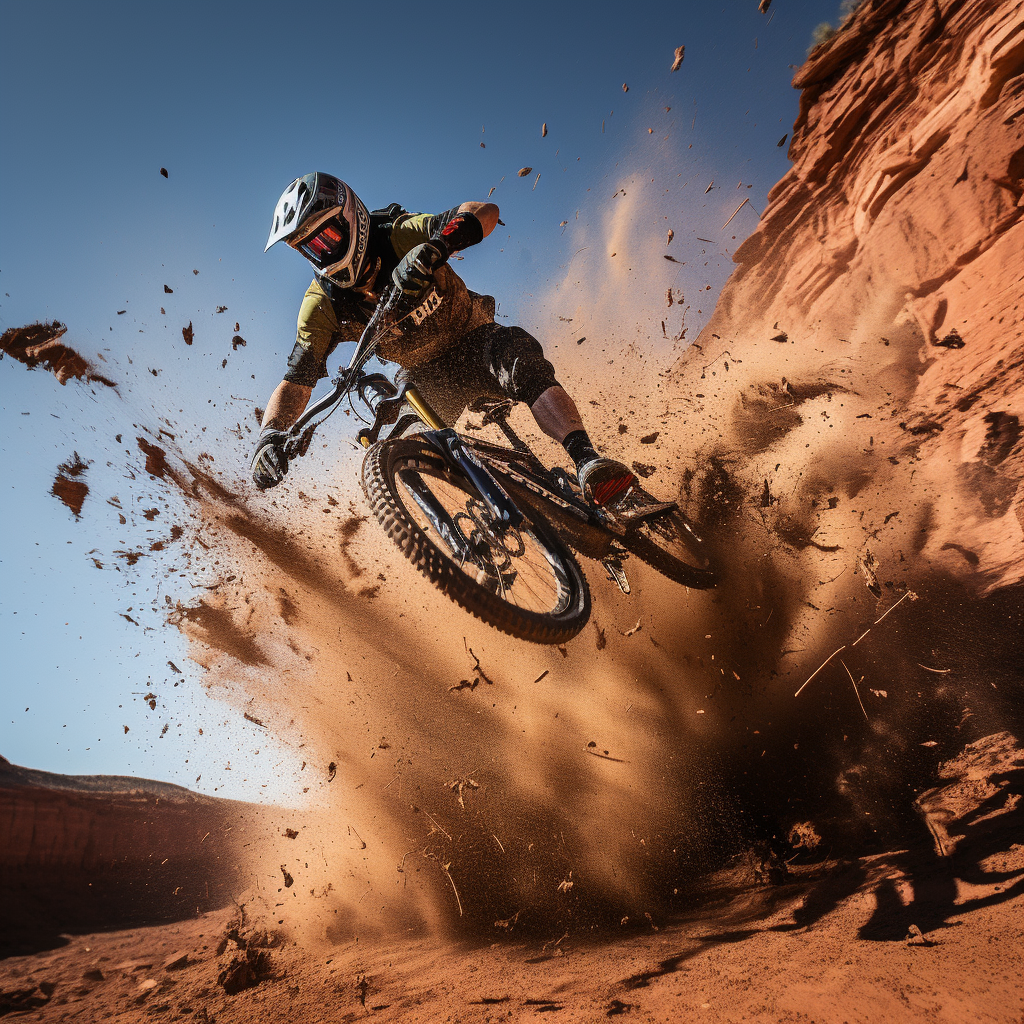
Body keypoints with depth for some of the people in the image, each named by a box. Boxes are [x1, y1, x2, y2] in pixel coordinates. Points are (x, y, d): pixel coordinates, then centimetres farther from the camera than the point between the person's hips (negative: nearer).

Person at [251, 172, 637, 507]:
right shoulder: (323, 305, -14)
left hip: (474, 341, -4)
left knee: (518, 354, -35)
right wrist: (269, 434, -36)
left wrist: (433, 247, -57)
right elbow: (295, 382, -16)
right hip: (427, 377, 4)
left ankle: (587, 462, -46)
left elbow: (485, 211, -38)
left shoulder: (398, 236, -23)